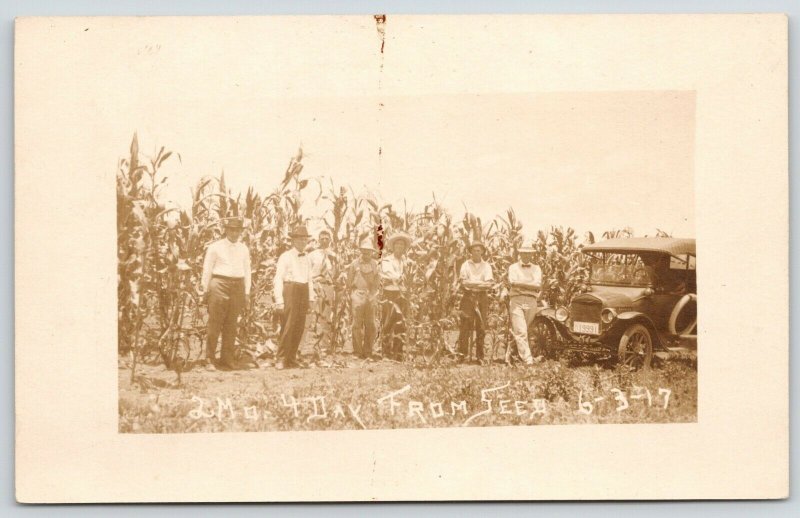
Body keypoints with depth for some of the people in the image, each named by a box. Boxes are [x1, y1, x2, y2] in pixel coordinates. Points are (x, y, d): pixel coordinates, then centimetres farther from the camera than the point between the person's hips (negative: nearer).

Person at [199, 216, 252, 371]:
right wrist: (205, 289, 1)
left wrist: (247, 292, 13)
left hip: (238, 286, 4)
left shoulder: (243, 249, 14)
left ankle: (227, 358, 17)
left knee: (232, 325, 8)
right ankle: (210, 359, -2)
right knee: (215, 323, -6)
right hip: (219, 284, -4)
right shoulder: (215, 247, 2)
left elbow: (247, 271, 17)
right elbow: (207, 269, 3)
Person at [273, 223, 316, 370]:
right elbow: (278, 279, -8)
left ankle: (292, 358, 14)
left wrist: (311, 298, 13)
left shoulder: (306, 258, 15)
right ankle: (281, 359, -4)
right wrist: (279, 300, -14)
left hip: (303, 292, 6)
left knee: (299, 327, 6)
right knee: (288, 326, -10)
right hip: (290, 291, -6)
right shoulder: (285, 257, -4)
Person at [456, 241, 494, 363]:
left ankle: (480, 356, 4)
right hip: (468, 297, -1)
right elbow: (464, 282, -3)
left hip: (482, 297, 1)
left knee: (481, 327, 0)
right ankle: (463, 354, -7)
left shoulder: (486, 266, 11)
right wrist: (481, 283, -7)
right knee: (466, 326, -9)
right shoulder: (466, 265, 8)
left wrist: (472, 283, -8)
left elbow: (489, 284, -1)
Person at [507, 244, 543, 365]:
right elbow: (512, 282, -6)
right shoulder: (513, 267, 12)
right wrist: (530, 285, -4)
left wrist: (520, 283, -4)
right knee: (520, 331, -13)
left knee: (522, 330, 2)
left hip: (531, 301, 2)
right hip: (516, 300, -2)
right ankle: (527, 359, -19)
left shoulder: (536, 268, 16)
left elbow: (537, 285, 0)